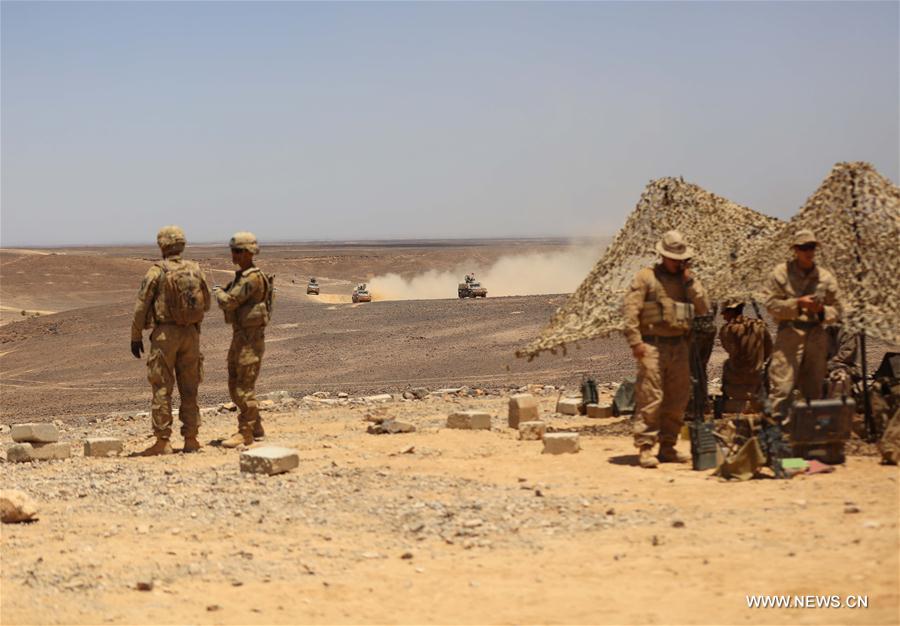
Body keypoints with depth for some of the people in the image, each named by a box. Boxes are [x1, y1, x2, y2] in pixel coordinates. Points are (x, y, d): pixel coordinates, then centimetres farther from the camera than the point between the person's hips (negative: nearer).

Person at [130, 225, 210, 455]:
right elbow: (206, 304, 11)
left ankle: (162, 442, -1)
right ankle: (191, 439, 13)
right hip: (191, 333, 4)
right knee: (189, 388, 12)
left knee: (162, 389, 0)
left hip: (165, 333, -4)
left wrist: (136, 336, 2)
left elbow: (141, 306, -7)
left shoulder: (156, 272, -9)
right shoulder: (196, 269, 3)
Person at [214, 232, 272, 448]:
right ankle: (255, 427, 24)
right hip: (239, 335, 10)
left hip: (251, 337, -10)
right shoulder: (241, 276, 14)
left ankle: (245, 433, -2)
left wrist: (219, 292, 0)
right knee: (235, 385, 14)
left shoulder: (252, 278, -18)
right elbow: (230, 303, 23)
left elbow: (228, 302, -20)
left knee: (244, 387, -7)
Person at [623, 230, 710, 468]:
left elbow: (704, 308, 4)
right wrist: (635, 342, -17)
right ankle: (645, 449, -7)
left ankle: (668, 447, 18)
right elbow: (631, 312, -8)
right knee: (650, 398, -10)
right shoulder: (645, 277, -2)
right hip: (652, 345, -6)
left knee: (677, 400, 9)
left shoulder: (687, 280, 15)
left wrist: (689, 281, -4)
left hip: (679, 346, 6)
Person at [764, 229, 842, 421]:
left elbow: (836, 311, 13)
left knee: (814, 388, 8)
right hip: (789, 334, -4)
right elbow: (771, 304, -4)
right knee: (782, 386, -12)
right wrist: (797, 303, -16)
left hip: (817, 336, 4)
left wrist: (821, 310, -9)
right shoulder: (781, 273, 1)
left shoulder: (826, 277, 9)